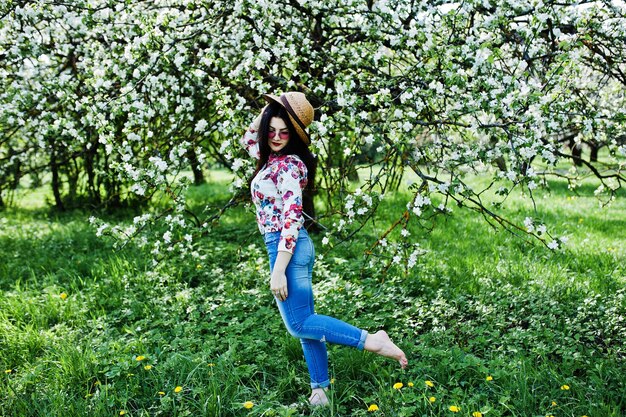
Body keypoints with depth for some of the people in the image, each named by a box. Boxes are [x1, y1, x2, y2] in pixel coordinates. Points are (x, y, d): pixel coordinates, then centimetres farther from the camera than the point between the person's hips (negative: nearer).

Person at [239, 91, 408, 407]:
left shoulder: (288, 165, -15)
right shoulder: (274, 157, 11)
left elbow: (291, 219, -22)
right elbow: (248, 140, 31)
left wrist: (278, 270, -24)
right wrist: (266, 111, 13)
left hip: (287, 247, -9)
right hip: (294, 248, 9)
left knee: (299, 324, -10)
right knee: (305, 321, 11)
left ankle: (372, 341, -9)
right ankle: (319, 389, 18)